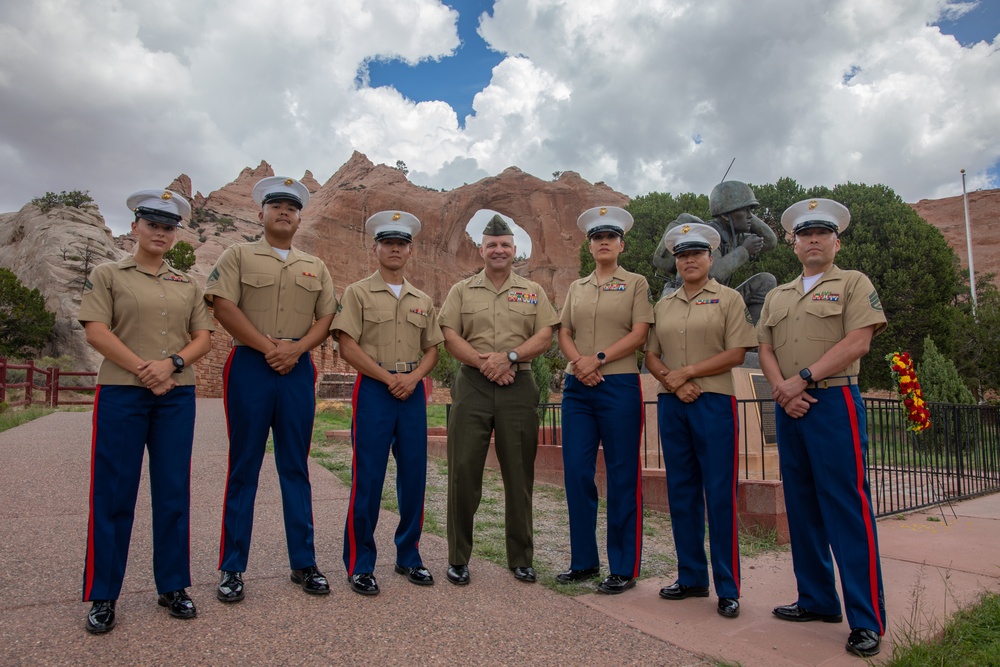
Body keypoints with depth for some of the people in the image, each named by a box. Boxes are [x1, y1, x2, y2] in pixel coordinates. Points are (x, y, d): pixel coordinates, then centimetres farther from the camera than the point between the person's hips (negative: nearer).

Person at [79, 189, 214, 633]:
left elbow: (204, 338, 8)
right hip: (120, 394, -3)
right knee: (113, 494, 1)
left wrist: (172, 364, -10)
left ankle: (172, 587, 16)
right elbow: (96, 331, -5)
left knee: (174, 493, 5)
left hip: (178, 396, 3)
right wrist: (143, 369, -14)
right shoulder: (107, 275, 7)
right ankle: (102, 597, 13)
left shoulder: (187, 285, 15)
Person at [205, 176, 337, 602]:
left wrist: (295, 348, -8)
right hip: (250, 366, -3)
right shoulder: (238, 256, 7)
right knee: (244, 468, 3)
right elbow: (224, 308, -6)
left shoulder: (315, 268, 16)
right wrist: (268, 347, -14)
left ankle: (303, 563, 16)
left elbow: (326, 318, 9)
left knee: (296, 468, 8)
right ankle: (232, 569, 13)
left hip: (298, 370, 3)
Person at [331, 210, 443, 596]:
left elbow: (432, 349, 14)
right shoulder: (358, 293, 3)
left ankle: (408, 556, 21)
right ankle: (359, 564, 10)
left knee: (414, 477, 7)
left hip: (413, 391, 4)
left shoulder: (422, 301, 16)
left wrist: (414, 376, -5)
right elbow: (348, 347, -6)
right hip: (373, 390, -4)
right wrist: (389, 377, -12)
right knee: (368, 479, -2)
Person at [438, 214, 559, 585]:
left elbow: (545, 337, 1)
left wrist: (510, 356, -14)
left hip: (519, 387, 1)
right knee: (463, 470, 0)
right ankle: (458, 558, 15)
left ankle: (521, 558, 20)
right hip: (472, 385, 0)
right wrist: (483, 363, -13)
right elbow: (449, 337, 0)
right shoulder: (462, 291, 10)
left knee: (519, 474, 6)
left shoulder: (532, 291, 12)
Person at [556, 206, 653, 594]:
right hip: (577, 388, 4)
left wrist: (598, 359, -15)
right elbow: (564, 333, 10)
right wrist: (579, 362, -9)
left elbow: (639, 334, -5)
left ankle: (624, 569, 12)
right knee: (576, 473, 4)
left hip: (620, 386, -4)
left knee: (622, 478, 0)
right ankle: (584, 561, 19)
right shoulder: (577, 288, 17)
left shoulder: (636, 284, 6)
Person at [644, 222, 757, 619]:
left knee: (720, 495, -2)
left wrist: (688, 372, -12)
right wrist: (670, 380, -7)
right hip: (671, 404, 5)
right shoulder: (663, 305, 15)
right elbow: (650, 355, 11)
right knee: (681, 492, 9)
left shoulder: (729, 299, 2)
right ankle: (692, 577, 22)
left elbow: (736, 354, -7)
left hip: (714, 403, -4)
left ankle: (728, 588, 10)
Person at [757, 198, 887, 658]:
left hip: (834, 402, -5)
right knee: (802, 507, 9)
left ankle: (867, 620, 2)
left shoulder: (853, 283, 5)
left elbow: (858, 341, -9)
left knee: (847, 509, -6)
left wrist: (803, 378, -14)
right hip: (788, 408, 6)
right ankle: (817, 599, 21)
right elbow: (765, 351, 11)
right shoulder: (777, 297, 19)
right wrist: (782, 388, -7)